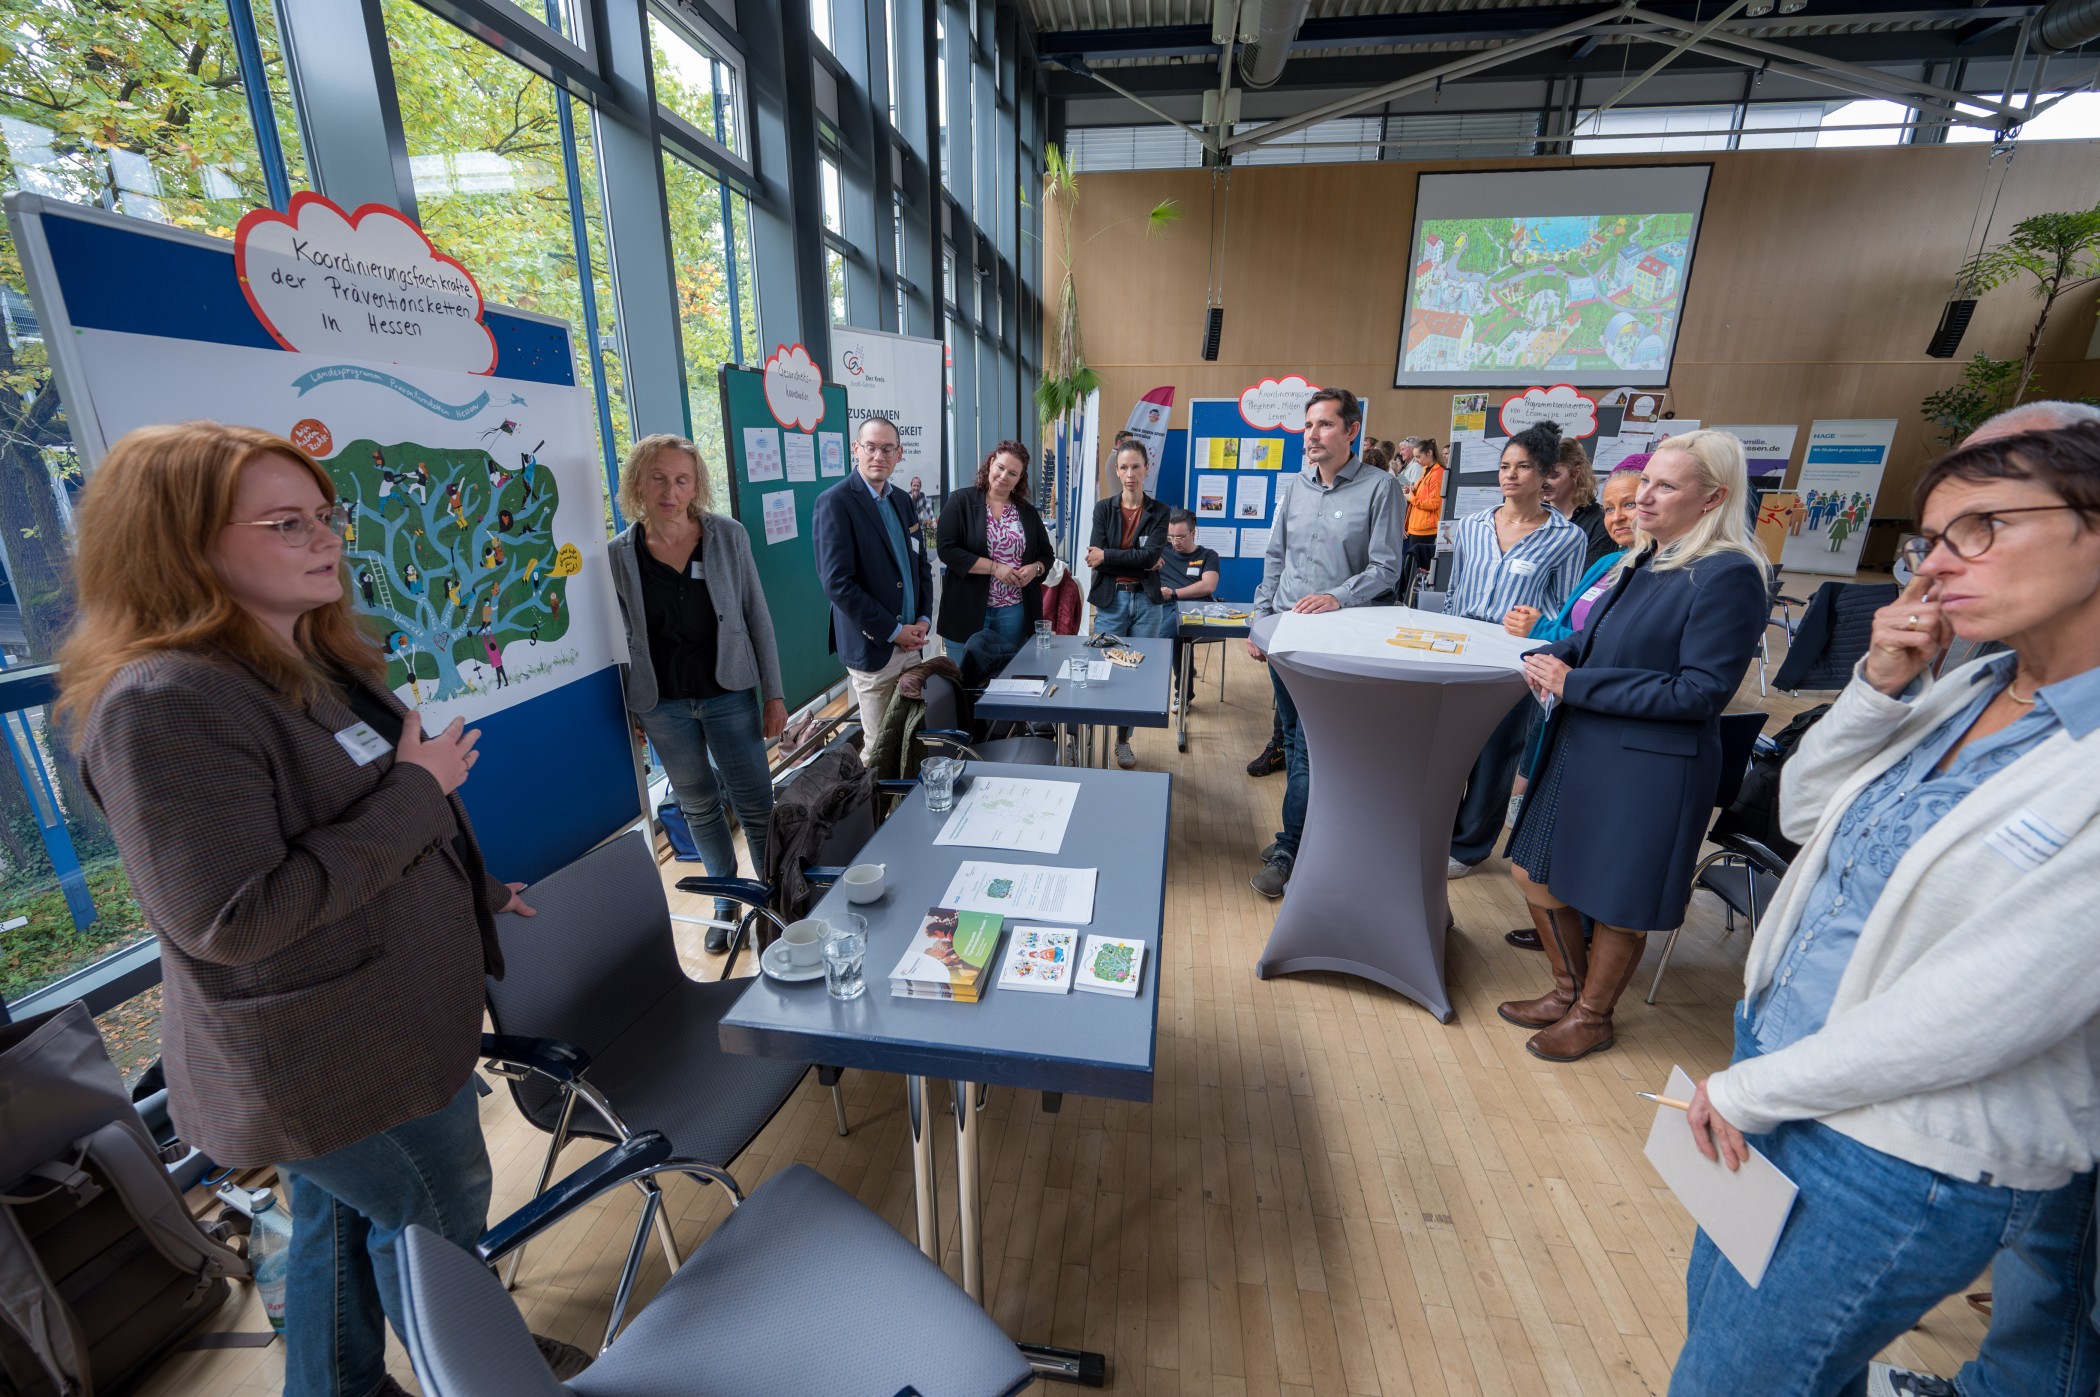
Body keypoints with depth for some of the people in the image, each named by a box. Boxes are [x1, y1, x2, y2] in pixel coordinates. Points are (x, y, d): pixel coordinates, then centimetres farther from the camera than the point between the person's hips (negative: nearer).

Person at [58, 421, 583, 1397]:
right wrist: (415, 793, -25)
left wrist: (476, 889, 22)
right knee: (437, 1221, 16)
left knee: (341, 1222, 26)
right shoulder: (168, 702, -27)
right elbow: (230, 919, -29)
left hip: (381, 1013, 8)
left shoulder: (318, 658, 3)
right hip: (335, 1058, -8)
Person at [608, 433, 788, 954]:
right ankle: (726, 902, 35)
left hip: (729, 695, -1)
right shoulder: (619, 554, -2)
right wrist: (623, 712, 6)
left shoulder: (728, 536, -5)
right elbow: (617, 637, 6)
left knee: (756, 804, 4)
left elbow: (757, 616, -2)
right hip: (662, 706, 2)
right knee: (699, 808, 16)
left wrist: (774, 693, -4)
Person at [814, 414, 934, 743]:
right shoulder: (834, 502, -12)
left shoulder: (903, 500, 11)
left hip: (910, 643, 7)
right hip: (873, 648, -6)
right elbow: (837, 582, -18)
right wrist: (893, 630, -16)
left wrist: (924, 619, 1)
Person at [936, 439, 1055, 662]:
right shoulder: (961, 501, -3)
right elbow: (947, 550, -12)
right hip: (968, 610, -3)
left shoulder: (1028, 512, 10)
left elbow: (1047, 554, 16)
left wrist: (1034, 568, -8)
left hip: (1015, 611, 4)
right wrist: (994, 567, -17)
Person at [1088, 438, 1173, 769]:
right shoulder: (1103, 509, 4)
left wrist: (1108, 557, -11)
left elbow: (1151, 556, -10)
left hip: (1147, 601, 1)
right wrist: (1138, 563, -12)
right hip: (1111, 600, -1)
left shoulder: (1159, 512, 5)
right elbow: (1095, 557, -8)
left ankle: (1124, 740, 20)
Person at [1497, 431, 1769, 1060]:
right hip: (1583, 749, 9)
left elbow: (1701, 691, -20)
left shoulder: (1729, 575, -16)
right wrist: (1549, 658, -2)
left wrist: (1575, 683, -20)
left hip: (1649, 770, -8)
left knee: (1618, 904, 10)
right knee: (1533, 871, 16)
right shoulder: (1646, 559, 8)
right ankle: (1569, 990, 38)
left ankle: (1593, 1016, 34)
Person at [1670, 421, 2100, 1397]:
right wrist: (1880, 686, -12)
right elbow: (1806, 814, 4)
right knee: (1718, 1312, 26)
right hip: (1775, 1055, 6)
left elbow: (1985, 1006, -24)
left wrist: (1750, 1090, -14)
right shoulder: (1970, 688, 0)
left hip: (1903, 1156, -6)